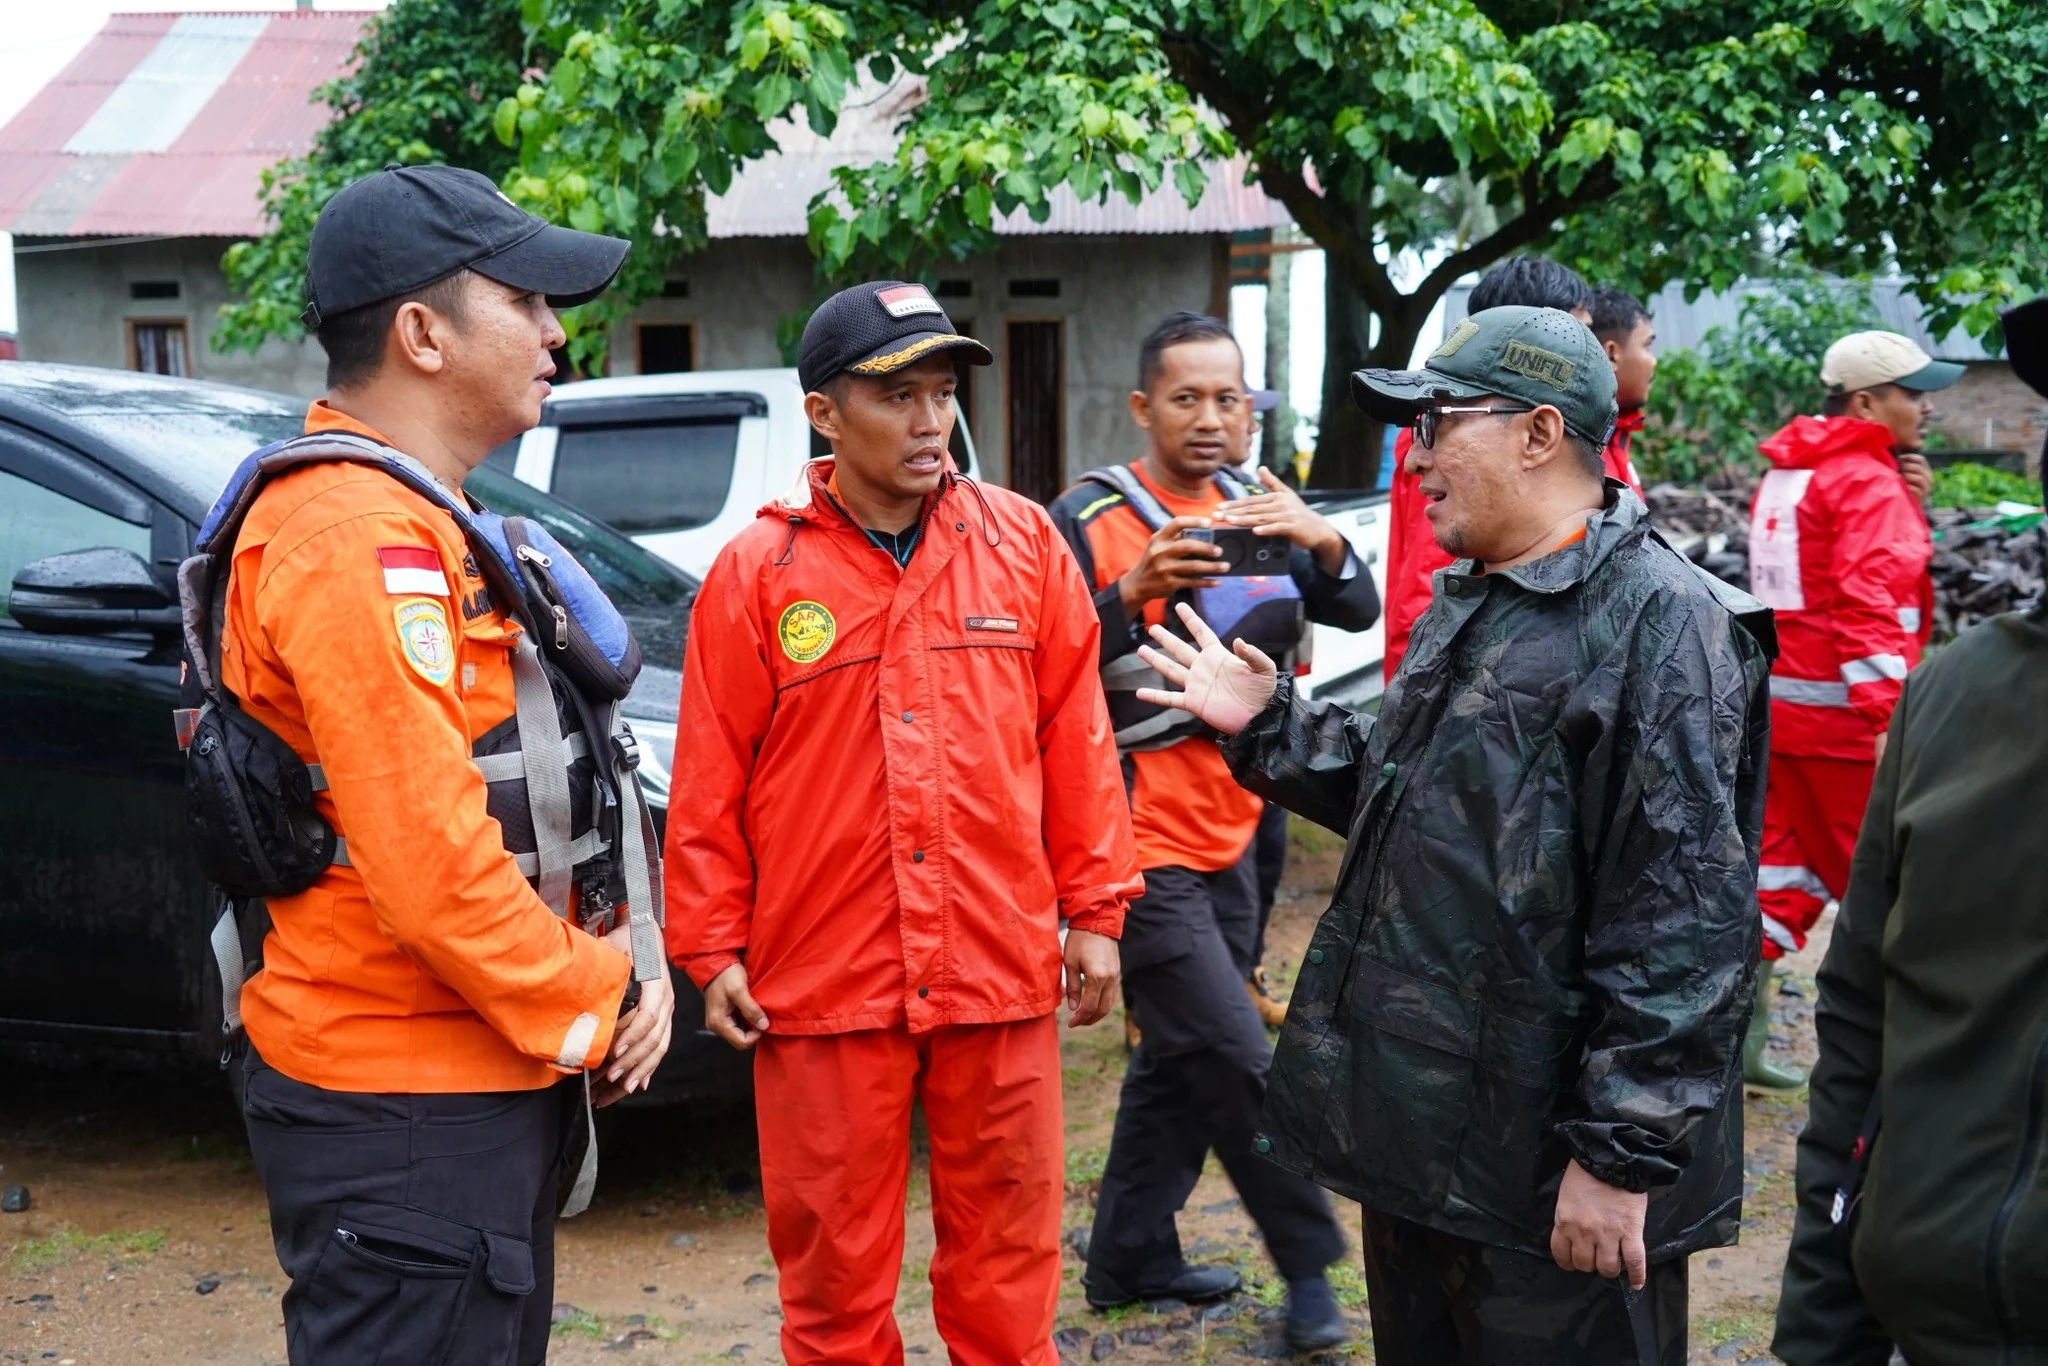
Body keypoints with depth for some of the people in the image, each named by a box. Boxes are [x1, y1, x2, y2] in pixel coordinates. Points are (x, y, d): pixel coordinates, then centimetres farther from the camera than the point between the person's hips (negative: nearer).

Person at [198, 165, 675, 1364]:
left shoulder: (416, 522, 14)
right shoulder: (359, 542, -20)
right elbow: (430, 869, -27)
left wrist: (623, 963, 5)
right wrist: (596, 1007, -13)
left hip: (481, 1081, 10)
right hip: (408, 1123, -10)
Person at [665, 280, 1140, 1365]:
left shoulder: (1023, 544, 3)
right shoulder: (756, 572, -1)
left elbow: (1077, 737, 6)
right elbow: (709, 781, 1)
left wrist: (1094, 910, 6)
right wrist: (712, 952, 0)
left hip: (1000, 973, 1)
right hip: (821, 981, -1)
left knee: (1007, 1260, 11)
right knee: (835, 1273, 9)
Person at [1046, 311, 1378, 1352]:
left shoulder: (1252, 511, 9)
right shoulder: (1089, 518, -11)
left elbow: (1356, 611, 0)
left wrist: (1321, 540, -21)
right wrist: (1131, 594, -32)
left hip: (1227, 836, 7)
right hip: (1137, 844, -7)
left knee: (1179, 1064, 16)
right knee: (1239, 1064, -6)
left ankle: (1131, 1255, 29)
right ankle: (1307, 1263, 10)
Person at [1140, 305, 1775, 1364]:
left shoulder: (1660, 623, -18)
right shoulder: (1467, 609, 14)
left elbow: (1687, 921, -22)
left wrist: (1622, 1152, -22)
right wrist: (1268, 726, 17)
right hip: (1416, 1138, 9)